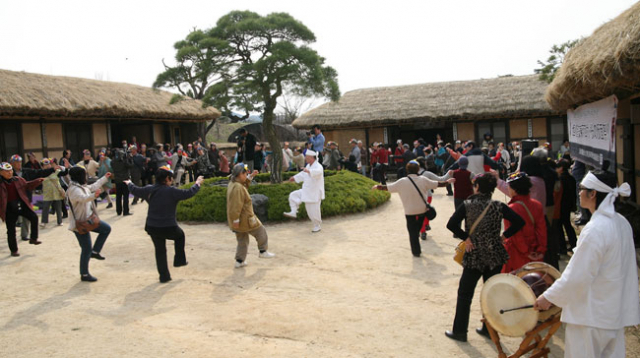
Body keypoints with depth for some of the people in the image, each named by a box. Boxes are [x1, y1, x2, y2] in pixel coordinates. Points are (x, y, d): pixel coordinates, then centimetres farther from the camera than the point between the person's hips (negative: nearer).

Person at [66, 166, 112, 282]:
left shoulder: (82, 186, 6)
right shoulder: (74, 189, -23)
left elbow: (94, 186, 22)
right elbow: (83, 198, -42)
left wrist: (105, 178, 30)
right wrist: (93, 196, -62)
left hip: (88, 219, 10)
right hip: (80, 223, -10)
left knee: (106, 229, 11)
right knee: (86, 249, -3)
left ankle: (95, 251, 16)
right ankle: (84, 275, 10)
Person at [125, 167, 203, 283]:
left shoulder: (149, 190, 1)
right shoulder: (171, 191, -16)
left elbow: (135, 190, 16)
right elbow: (188, 193, -13)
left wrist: (129, 183, 39)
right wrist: (197, 183, 4)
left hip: (152, 228, 4)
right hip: (169, 228, -4)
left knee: (160, 251, 17)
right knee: (180, 235, 28)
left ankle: (164, 276, 22)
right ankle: (180, 260, 28)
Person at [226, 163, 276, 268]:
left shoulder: (232, 184, 6)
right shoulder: (238, 188, -25)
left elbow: (244, 184, 28)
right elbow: (236, 206, -28)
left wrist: (250, 176, 18)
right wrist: (236, 220, -26)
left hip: (238, 220, 10)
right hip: (245, 220, -10)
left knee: (242, 240, 19)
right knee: (261, 232, 12)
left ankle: (239, 261, 22)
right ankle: (263, 251, 24)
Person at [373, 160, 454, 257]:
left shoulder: (401, 182, -12)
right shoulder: (423, 180, -8)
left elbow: (386, 187, -6)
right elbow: (438, 184, 3)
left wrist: (377, 187, 12)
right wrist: (448, 182, 20)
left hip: (410, 211, -1)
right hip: (423, 209, 2)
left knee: (412, 232, 12)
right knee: (417, 229, 26)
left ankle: (416, 252, 20)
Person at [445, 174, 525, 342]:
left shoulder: (467, 205, -9)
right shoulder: (498, 206, -4)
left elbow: (451, 224, -19)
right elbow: (519, 222, -7)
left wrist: (466, 238, -9)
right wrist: (503, 236, 1)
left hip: (474, 256, -2)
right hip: (495, 255, 3)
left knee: (465, 294, 9)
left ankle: (459, 331, 15)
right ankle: (489, 329, 27)